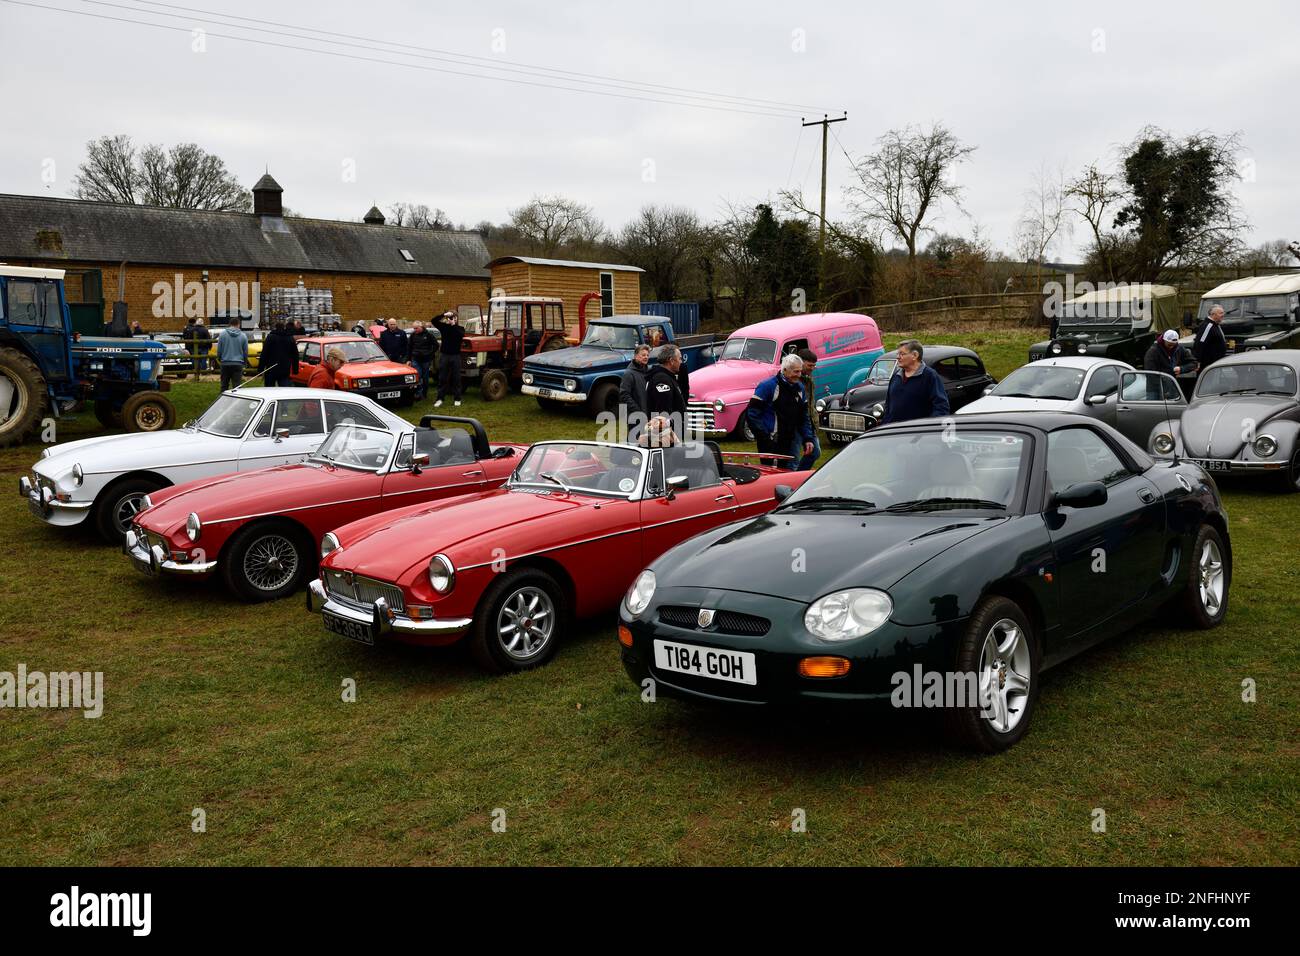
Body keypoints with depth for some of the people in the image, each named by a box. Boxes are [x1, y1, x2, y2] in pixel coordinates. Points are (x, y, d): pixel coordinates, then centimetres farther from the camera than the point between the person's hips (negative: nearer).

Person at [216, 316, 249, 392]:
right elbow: (246, 352, 6)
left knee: (224, 386, 12)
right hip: (238, 364, -1)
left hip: (225, 363, 1)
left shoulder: (223, 334, -2)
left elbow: (219, 350, 2)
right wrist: (244, 363, 22)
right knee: (236, 387, -1)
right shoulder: (243, 336, -1)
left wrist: (219, 359, 21)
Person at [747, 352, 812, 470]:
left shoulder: (800, 388, 12)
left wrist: (808, 438, 7)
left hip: (791, 441, 7)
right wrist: (764, 437, -16)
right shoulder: (767, 386, -10)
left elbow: (803, 416, 18)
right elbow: (752, 413, -12)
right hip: (771, 443, -6)